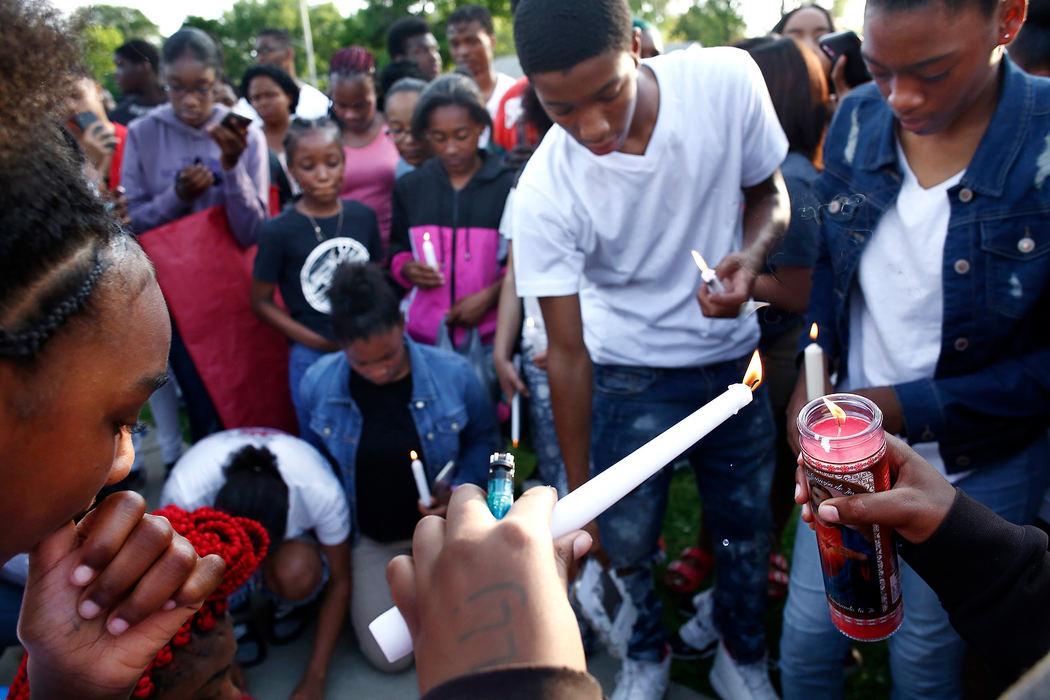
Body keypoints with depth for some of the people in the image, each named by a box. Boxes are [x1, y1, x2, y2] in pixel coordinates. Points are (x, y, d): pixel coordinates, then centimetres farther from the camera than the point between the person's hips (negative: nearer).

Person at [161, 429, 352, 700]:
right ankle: (234, 609, 1)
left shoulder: (323, 492, -38)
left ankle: (286, 604, 0)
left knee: (296, 575, -37)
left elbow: (339, 582, -20)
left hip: (293, 535, 0)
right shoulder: (184, 494, -38)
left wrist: (314, 678, -18)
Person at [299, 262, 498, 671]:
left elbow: (481, 439, -1)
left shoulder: (453, 374, -20)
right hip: (369, 536, 1)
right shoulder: (317, 384, -15)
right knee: (389, 657, -3)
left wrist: (458, 491, -19)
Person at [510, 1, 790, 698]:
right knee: (623, 540, 6)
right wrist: (577, 491, -10)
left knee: (746, 521, 14)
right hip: (628, 374, -2)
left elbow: (769, 193, -1)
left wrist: (750, 257, -25)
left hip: (735, 357, 2)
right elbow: (567, 351, -16)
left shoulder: (727, 79, -20)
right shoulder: (543, 196, -25)